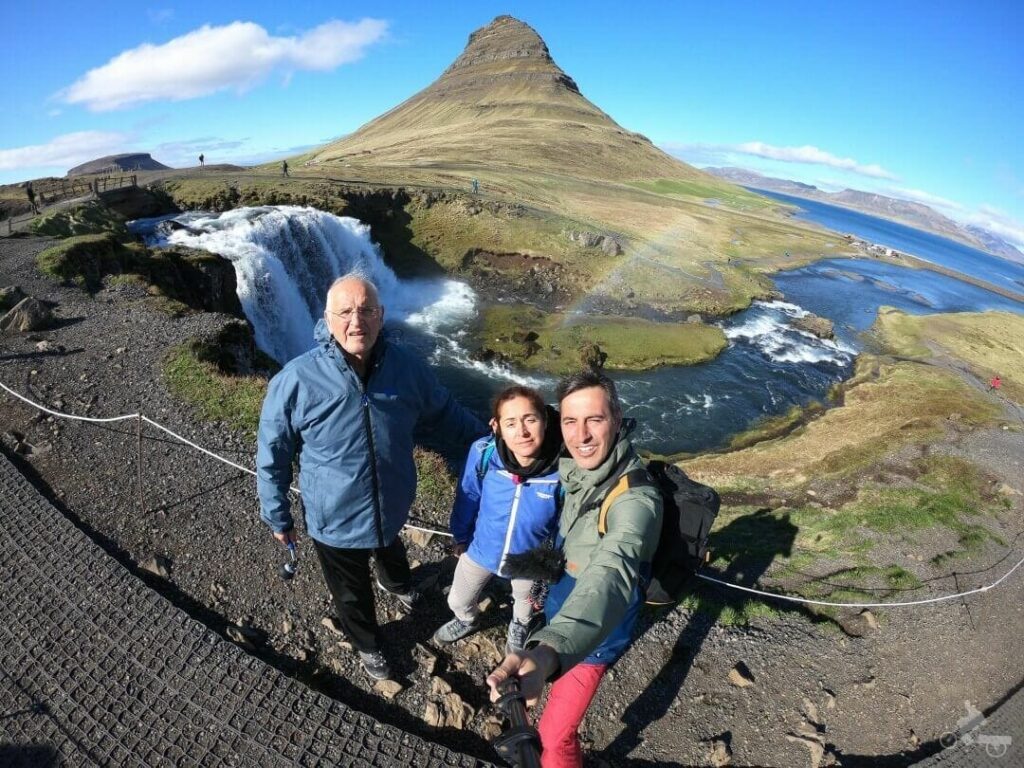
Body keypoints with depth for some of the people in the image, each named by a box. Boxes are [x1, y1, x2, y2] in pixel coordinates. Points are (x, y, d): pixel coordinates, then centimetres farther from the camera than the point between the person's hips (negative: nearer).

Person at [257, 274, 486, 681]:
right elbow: (273, 456, -13)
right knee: (352, 594, 24)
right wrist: (278, 517, -3)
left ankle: (396, 583, 74)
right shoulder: (296, 379, -27)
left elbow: (444, 409, 0)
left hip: (392, 506, 3)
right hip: (335, 520, -3)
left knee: (391, 551, 38)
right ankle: (367, 644, 58)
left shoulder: (406, 366, -19)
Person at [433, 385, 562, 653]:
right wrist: (460, 537, 4)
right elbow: (468, 496, -10)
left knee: (524, 601, 33)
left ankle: (519, 627, 70)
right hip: (481, 548, 1)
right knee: (457, 601, 28)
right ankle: (467, 621, 65)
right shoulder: (483, 453, -32)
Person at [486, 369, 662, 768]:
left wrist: (548, 651, -73)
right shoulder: (574, 467, -15)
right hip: (565, 591, 8)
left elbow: (612, 574, -58)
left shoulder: (635, 498, -38)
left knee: (555, 733, -1)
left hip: (597, 625, -8)